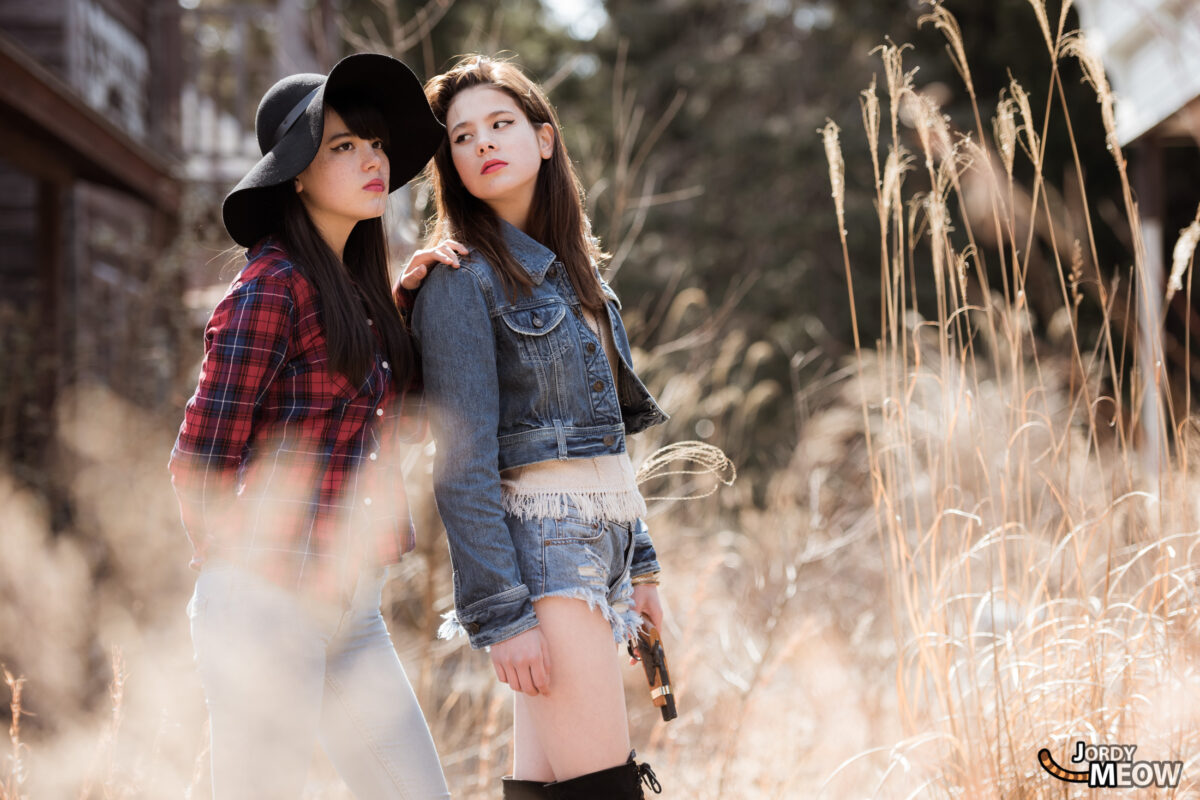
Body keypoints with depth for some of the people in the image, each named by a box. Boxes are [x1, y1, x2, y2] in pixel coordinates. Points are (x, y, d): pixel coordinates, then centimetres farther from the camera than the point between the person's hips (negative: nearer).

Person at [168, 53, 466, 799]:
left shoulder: (354, 285, 15)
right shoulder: (272, 285, -10)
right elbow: (200, 458, -10)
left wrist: (406, 294, 10)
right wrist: (241, 570, 5)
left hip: (353, 610, 8)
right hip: (271, 600, -8)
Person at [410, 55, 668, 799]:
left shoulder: (573, 267, 18)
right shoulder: (461, 281, -7)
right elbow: (464, 464, -13)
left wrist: (640, 568, 18)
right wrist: (502, 616, -19)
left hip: (600, 538, 8)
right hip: (541, 541, -8)